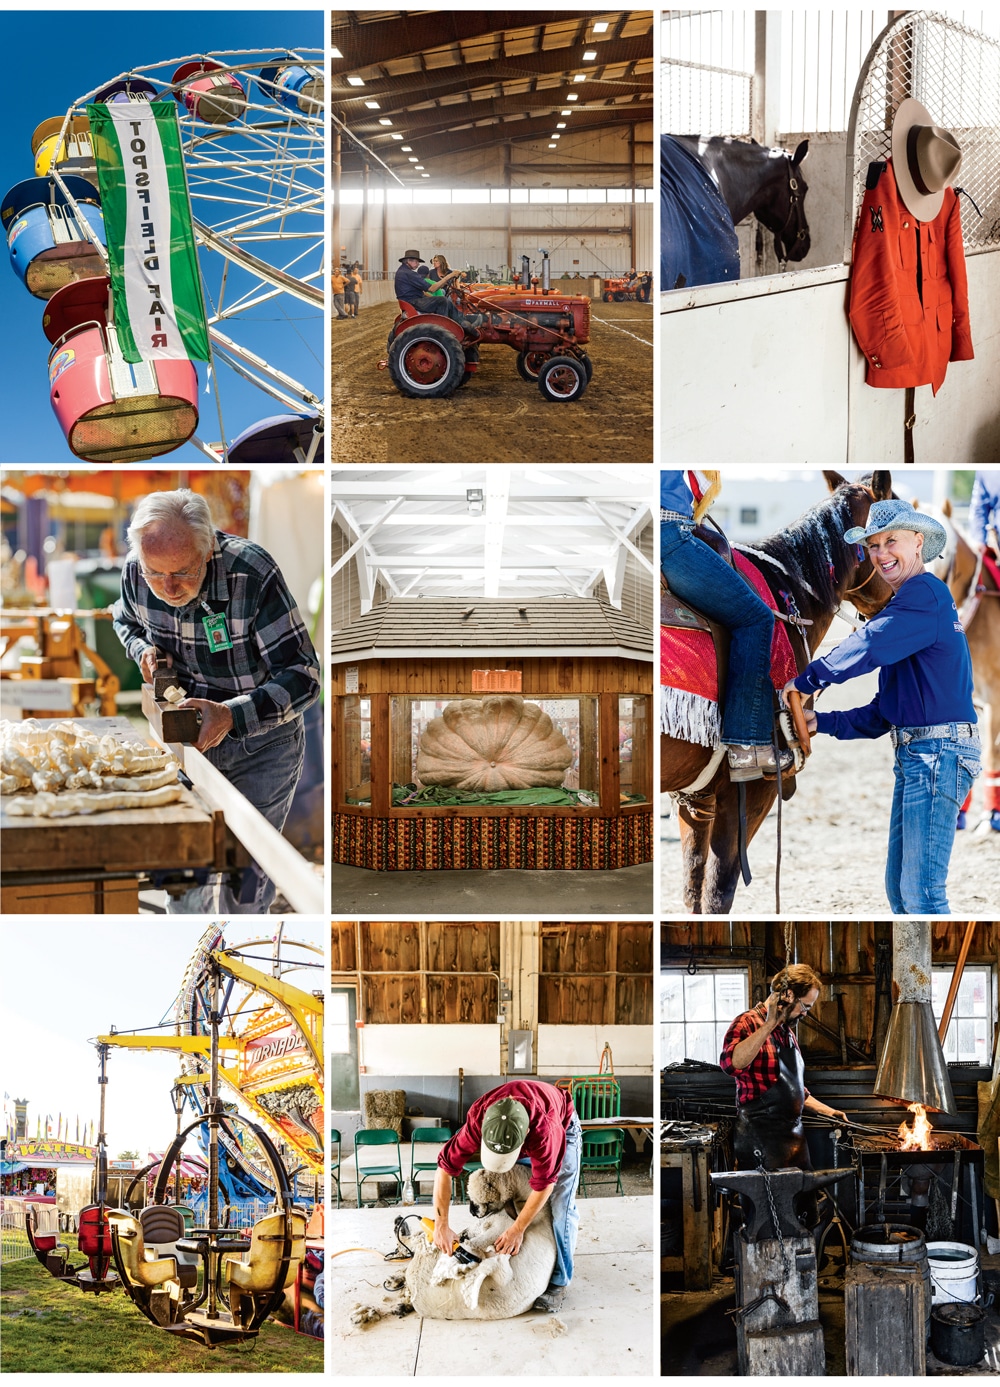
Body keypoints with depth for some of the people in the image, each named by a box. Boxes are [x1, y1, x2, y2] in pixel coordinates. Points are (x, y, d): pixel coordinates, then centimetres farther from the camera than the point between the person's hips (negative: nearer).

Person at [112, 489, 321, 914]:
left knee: (243, 885, -4)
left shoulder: (253, 574, -29)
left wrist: (231, 717, -43)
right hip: (185, 736, 4)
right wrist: (143, 648, -11)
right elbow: (125, 620, 12)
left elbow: (302, 676, -29)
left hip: (260, 743, -4)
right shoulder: (136, 572, -14)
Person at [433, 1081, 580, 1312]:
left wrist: (517, 1229, -26)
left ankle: (558, 1282, -3)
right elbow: (446, 1166, -30)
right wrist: (441, 1225, -31)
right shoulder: (477, 1120, -38)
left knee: (560, 1209, -12)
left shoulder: (546, 1128, -47)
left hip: (564, 1126, -4)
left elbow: (543, 1183, -34)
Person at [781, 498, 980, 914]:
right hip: (914, 755, 11)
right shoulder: (907, 607, 23)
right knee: (899, 889, 12)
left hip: (938, 752, -11)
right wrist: (822, 723, 15)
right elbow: (883, 713, 24)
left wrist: (804, 681, -11)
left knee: (921, 893, -13)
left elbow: (867, 646, -24)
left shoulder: (925, 593, -10)